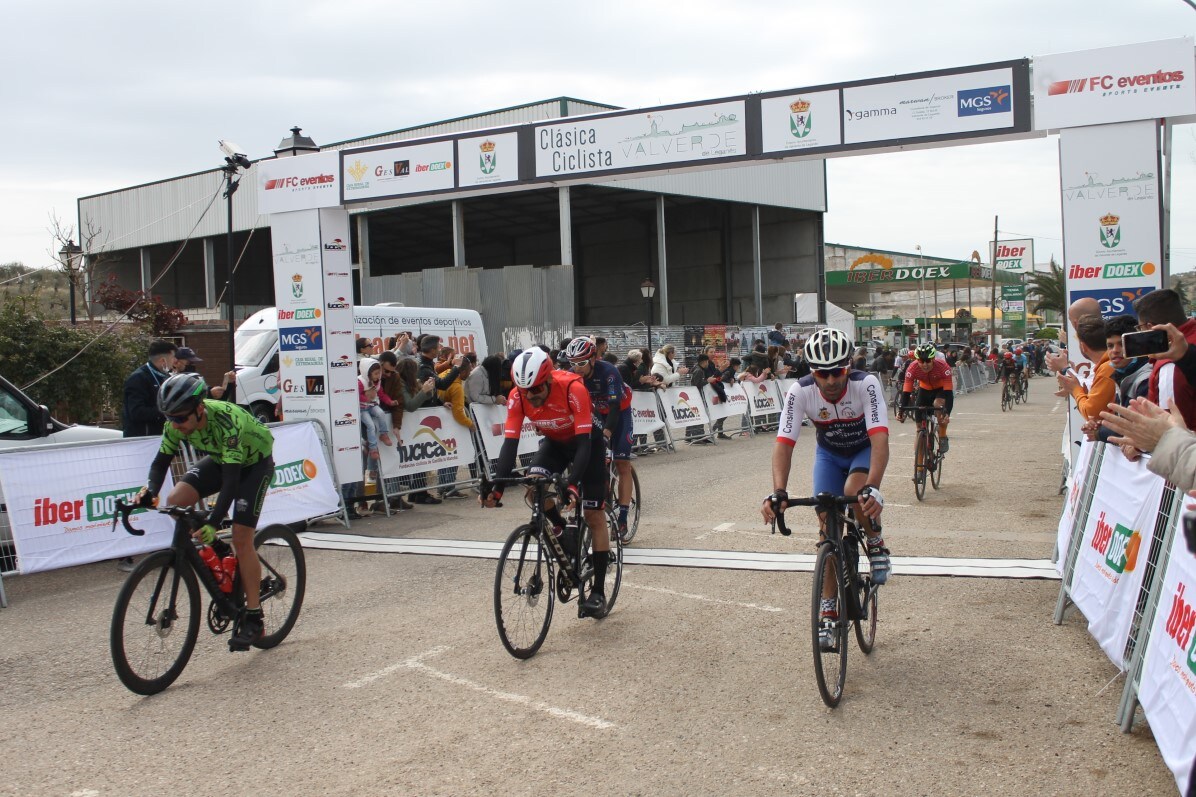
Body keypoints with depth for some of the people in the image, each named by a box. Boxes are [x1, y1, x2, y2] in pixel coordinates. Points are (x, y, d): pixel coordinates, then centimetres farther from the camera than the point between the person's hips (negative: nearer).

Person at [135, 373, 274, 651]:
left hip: (254, 462, -6)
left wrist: (213, 523, -51)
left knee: (241, 538, -15)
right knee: (175, 501, -18)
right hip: (218, 459, 6)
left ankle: (253, 618, -4)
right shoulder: (178, 422, -21)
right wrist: (150, 491, -33)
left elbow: (231, 480, -42)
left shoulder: (227, 422, -39)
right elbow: (161, 461, -12)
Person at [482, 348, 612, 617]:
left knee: (594, 514, -7)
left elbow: (584, 442, -38)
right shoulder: (518, 397, -24)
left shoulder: (573, 388, -36)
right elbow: (510, 444, -26)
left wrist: (573, 484, -49)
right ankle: (563, 529, 4)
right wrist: (496, 486, -39)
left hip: (587, 440, -4)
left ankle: (599, 592, -1)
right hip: (555, 442, 4)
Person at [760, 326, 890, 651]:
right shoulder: (800, 392, -29)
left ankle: (876, 543, -1)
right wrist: (778, 493, -49)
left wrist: (872, 488, -58)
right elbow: (784, 443, -34)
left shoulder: (866, 384, -34)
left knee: (854, 492, -33)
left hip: (865, 450, -2)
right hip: (828, 453, 2)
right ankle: (829, 610, 5)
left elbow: (879, 439, -43)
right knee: (827, 526, -6)